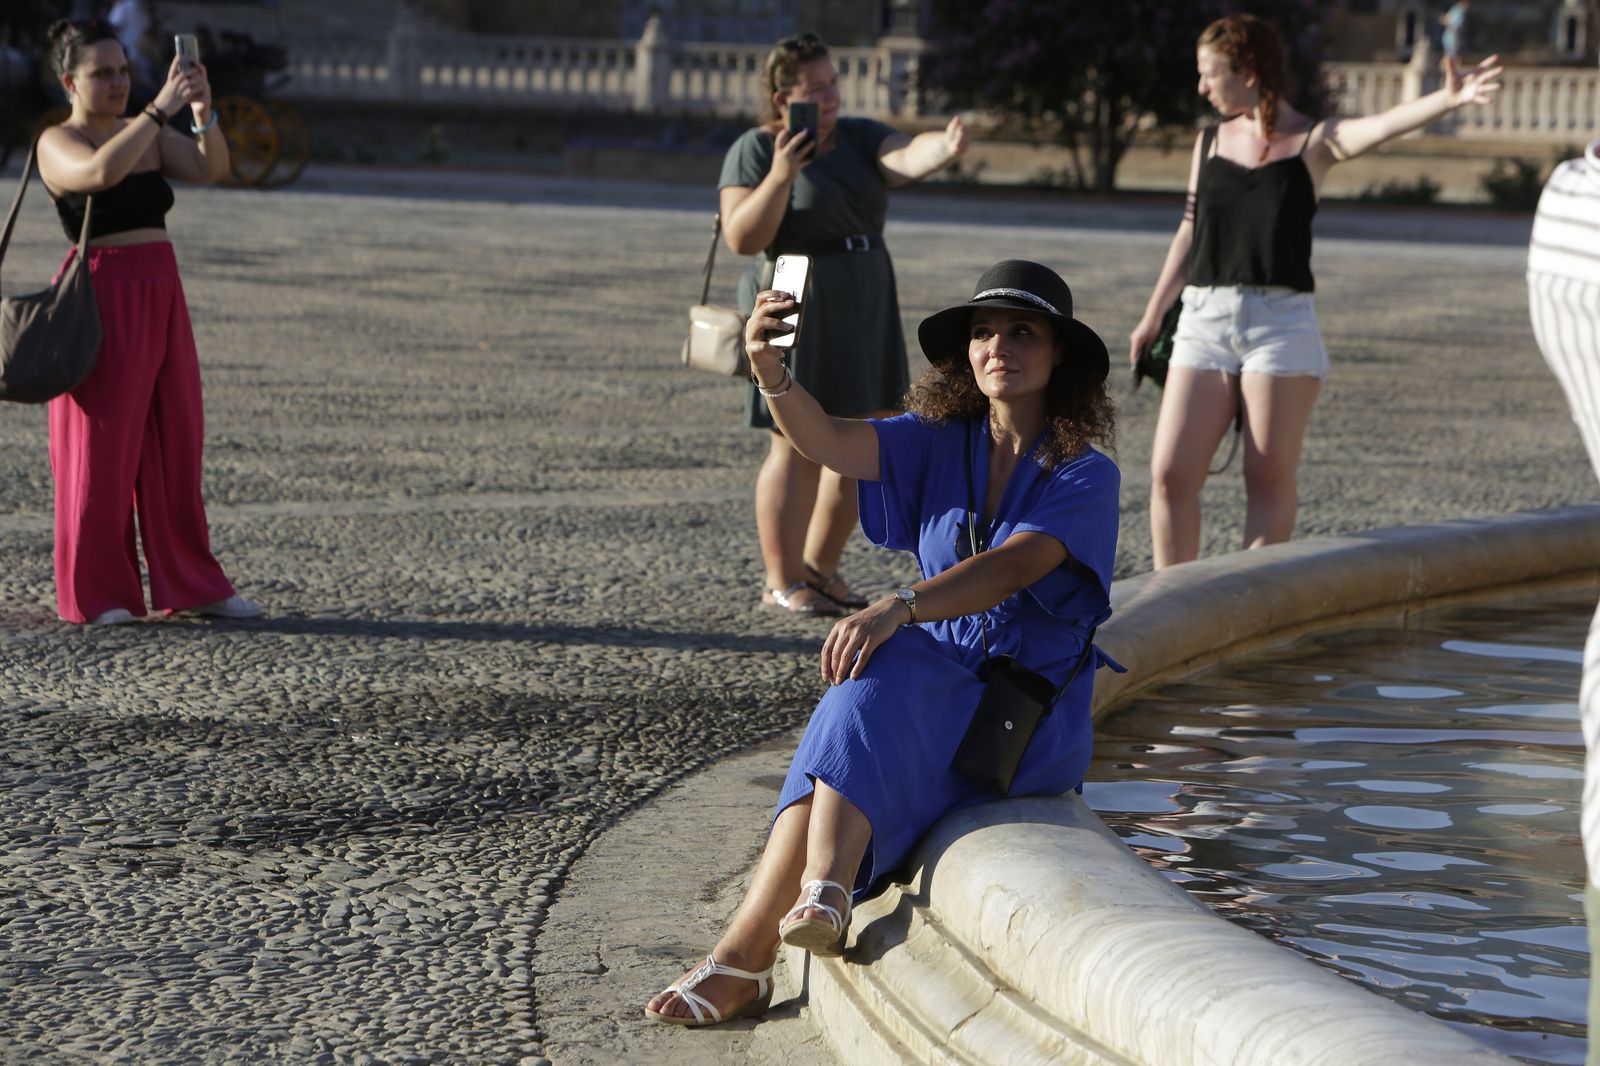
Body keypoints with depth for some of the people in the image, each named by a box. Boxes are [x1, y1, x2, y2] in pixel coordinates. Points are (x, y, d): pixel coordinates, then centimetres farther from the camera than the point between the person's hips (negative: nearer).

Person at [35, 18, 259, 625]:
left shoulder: (149, 136, 12)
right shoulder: (58, 143, -6)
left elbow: (212, 167, -3)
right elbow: (101, 171, -28)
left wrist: (203, 111, -20)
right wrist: (161, 109, -30)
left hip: (162, 301, 7)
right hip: (103, 301, -7)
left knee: (175, 444, 8)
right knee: (102, 446, -2)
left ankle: (190, 585, 15)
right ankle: (94, 595, 5)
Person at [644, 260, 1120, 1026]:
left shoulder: (1084, 475, -5)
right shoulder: (941, 445, 7)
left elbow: (1011, 568, -23)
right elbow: (830, 443, -12)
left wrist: (899, 609, -40)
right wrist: (771, 373, -34)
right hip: (934, 689, 4)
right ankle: (826, 893, -47)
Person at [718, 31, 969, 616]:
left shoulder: (858, 137, 5)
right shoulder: (754, 150, -7)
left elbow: (905, 156, -15)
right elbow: (742, 238, -14)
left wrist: (945, 148, -37)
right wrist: (780, 177, -26)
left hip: (863, 314, 6)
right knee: (798, 451, -5)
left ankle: (819, 567, 22)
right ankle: (782, 583, 5)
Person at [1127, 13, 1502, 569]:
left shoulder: (1313, 141, -1)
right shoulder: (1209, 141, 12)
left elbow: (1383, 126, -19)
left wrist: (1448, 99, -38)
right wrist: (1152, 316, 23)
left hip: (1281, 321, -4)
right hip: (1204, 319, 4)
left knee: (1270, 478, -3)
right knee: (1170, 473, -3)